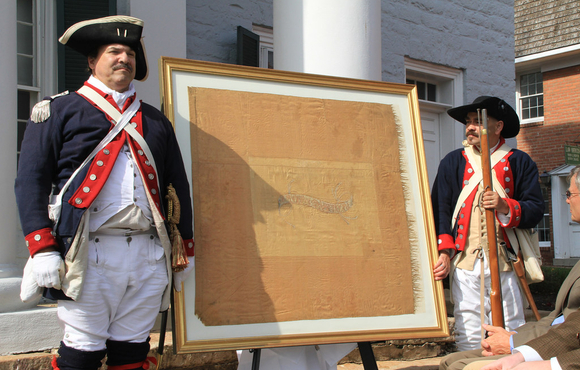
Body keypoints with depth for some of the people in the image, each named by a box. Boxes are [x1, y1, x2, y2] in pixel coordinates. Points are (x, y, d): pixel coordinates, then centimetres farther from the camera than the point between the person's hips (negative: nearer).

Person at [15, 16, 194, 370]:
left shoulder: (156, 121, 19)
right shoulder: (59, 110, 8)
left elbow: (179, 187, 20)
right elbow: (31, 181, -1)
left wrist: (184, 250, 16)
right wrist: (42, 248, -11)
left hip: (150, 257, 4)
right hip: (91, 256, -4)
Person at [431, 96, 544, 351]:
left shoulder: (520, 163, 9)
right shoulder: (452, 162, 11)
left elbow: (536, 209, 4)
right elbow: (440, 208, 5)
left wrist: (506, 206, -16)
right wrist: (444, 252, -7)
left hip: (505, 260, 0)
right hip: (465, 262, 1)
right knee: (468, 336, -2)